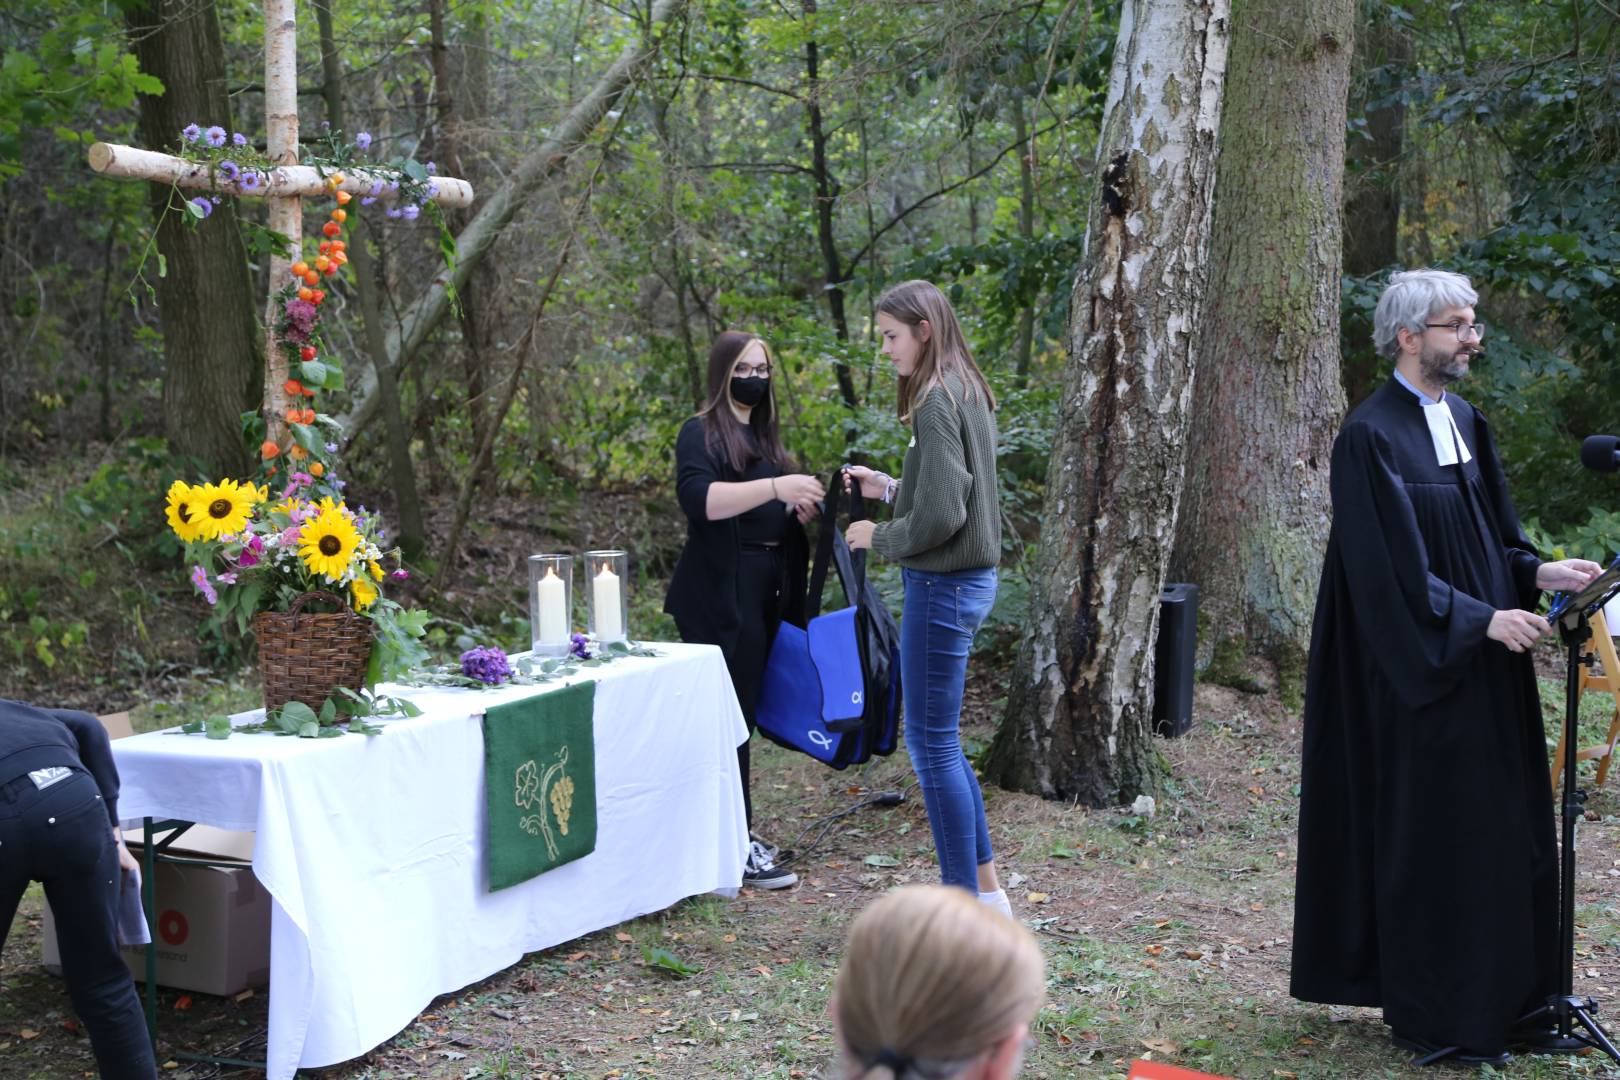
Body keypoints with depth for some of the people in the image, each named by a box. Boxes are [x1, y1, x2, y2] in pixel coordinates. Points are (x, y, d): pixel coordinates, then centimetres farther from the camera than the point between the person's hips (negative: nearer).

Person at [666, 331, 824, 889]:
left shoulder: (763, 435, 19)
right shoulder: (701, 433, -6)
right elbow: (699, 498, -23)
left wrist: (799, 506, 3)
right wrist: (777, 488, -33)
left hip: (765, 593, 8)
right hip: (720, 596, -8)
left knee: (745, 712, 11)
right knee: (727, 717, -8)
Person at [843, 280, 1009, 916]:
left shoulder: (937, 401, -18)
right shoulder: (969, 394, 13)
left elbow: (940, 515, -22)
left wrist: (880, 538, -7)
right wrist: (888, 488, 13)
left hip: (943, 587, -10)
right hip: (969, 579, 10)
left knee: (932, 743, -2)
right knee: (938, 741, 17)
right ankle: (985, 887, 23)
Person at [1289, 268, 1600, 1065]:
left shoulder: (1466, 424, 11)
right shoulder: (1371, 438, -13)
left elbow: (1492, 538, 15)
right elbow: (1391, 568, -18)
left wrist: (1541, 572, -3)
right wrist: (1483, 619, -21)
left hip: (1486, 673, 8)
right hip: (1422, 672, -8)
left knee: (1500, 832, 10)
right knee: (1429, 839, -1)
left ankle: (1497, 999, 21)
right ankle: (1429, 1015, 10)